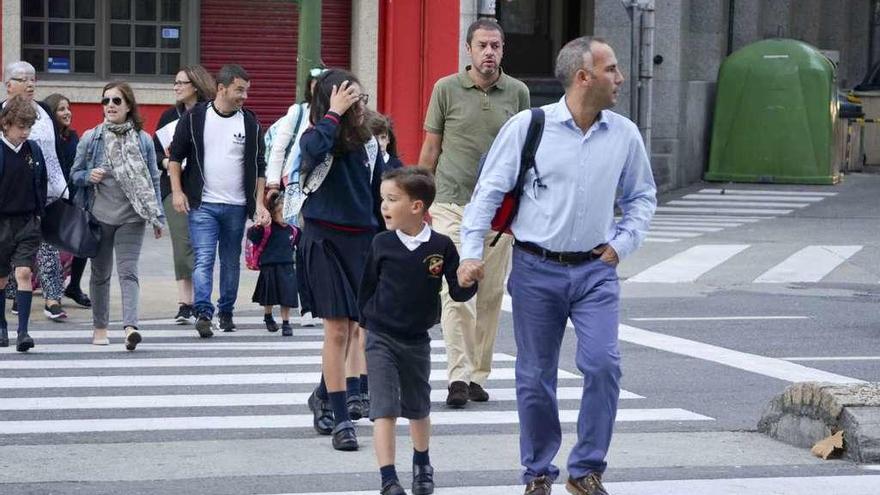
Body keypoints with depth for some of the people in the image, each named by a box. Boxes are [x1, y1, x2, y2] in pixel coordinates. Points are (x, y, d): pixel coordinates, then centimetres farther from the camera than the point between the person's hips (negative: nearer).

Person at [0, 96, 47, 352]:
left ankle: (23, 331, -13)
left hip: (28, 222, 1)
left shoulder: (34, 150, 2)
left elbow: (42, 184, 13)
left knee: (24, 273, -12)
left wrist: (39, 213, 9)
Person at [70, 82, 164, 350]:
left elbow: (153, 180, 8)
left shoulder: (143, 139, 3)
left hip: (131, 217, -1)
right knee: (100, 273, 11)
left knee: (128, 271, -12)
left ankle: (130, 326, -23)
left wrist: (157, 217, 5)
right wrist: (88, 176, -14)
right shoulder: (90, 138, 2)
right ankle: (100, 327, 22)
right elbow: (74, 173, 9)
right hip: (99, 215, 1)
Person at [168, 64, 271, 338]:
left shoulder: (250, 123, 4)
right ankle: (203, 313, -21)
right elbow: (175, 156, 4)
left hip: (236, 206, 3)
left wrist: (259, 203, 3)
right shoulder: (195, 117, -2)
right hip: (202, 204, -3)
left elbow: (258, 166, 9)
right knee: (203, 259, -14)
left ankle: (226, 311, 23)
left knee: (231, 261, 11)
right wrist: (177, 191, -5)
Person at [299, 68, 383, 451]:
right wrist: (334, 113, -25)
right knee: (337, 330, -6)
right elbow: (314, 150, -36)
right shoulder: (315, 139, -9)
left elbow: (379, 196, 13)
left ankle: (324, 395, 35)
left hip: (362, 241, 5)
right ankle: (341, 419, -2)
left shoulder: (367, 143, 5)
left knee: (353, 327, 13)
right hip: (326, 242, -5)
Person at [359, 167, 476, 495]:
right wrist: (368, 319, 5)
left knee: (418, 409, 19)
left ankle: (422, 466, 42)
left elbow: (458, 292, -4)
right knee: (385, 409, -11)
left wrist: (467, 283, -24)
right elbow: (367, 286, 7)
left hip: (417, 341, 1)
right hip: (381, 339, -1)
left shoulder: (440, 246, -9)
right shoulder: (382, 244, -6)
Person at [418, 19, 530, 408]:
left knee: (491, 295, 6)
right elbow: (431, 147, 7)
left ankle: (478, 376, 15)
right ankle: (458, 377, -13)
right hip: (453, 205, -3)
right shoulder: (446, 89, 1)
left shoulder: (517, 92, 6)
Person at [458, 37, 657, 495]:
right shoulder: (527, 126, -7)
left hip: (595, 270, 2)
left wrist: (622, 243, 5)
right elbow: (488, 191, -4)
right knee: (535, 376, 6)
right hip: (536, 269, -2)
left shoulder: (624, 135, 3)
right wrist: (471, 252, -11)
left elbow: (642, 196, 18)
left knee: (603, 364, -12)